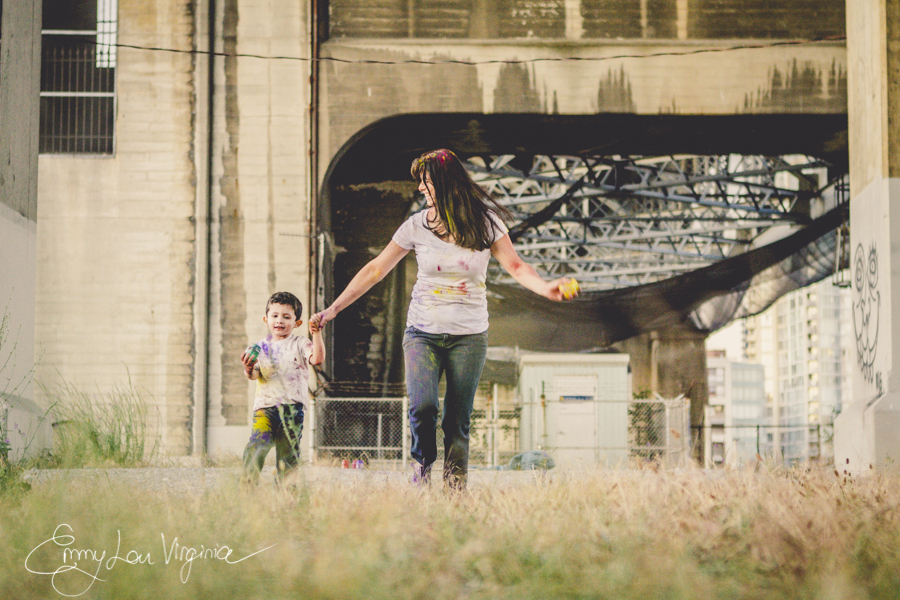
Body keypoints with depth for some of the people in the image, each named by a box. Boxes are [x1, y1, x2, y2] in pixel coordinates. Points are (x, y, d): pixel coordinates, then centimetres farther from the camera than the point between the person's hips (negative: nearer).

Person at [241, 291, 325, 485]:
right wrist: (249, 368, -21)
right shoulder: (261, 346, 12)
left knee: (288, 453, 0)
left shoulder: (300, 344, 8)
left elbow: (317, 359, -9)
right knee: (257, 444, -19)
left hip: (292, 406, 0)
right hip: (265, 405, 0)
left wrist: (316, 334, -18)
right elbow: (253, 375, 2)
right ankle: (248, 485, -17)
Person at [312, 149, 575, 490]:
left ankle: (455, 494, 4)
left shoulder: (484, 222, 0)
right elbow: (376, 270, 6)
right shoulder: (417, 225, 1)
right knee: (422, 408, -19)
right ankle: (422, 465, 7)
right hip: (423, 333, 0)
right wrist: (333, 309, 5)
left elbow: (516, 266, -1)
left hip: (468, 336, 0)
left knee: (458, 421, -3)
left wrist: (544, 288, -22)